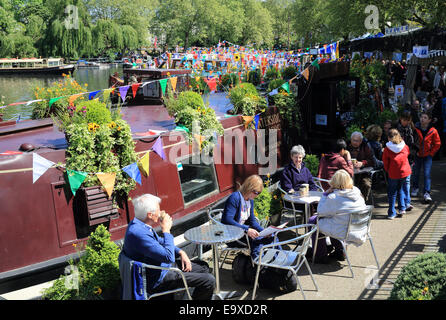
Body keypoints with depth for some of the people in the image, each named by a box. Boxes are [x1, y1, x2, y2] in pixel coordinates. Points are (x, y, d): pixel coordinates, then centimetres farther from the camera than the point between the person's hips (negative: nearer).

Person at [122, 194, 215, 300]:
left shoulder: (139, 224, 2)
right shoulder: (139, 233, -31)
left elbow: (159, 242, 19)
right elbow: (169, 257, -31)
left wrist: (181, 252, 4)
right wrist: (166, 230, -19)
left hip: (163, 266, 11)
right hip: (157, 281, -10)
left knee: (203, 266, 18)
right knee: (209, 281, -12)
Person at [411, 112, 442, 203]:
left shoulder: (433, 131, -8)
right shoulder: (415, 129, -9)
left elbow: (437, 144, 3)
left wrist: (431, 153, -1)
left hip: (427, 155, -1)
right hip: (417, 155, 1)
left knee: (427, 174, -8)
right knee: (416, 173, 12)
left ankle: (427, 193, -7)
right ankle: (415, 188, 33)